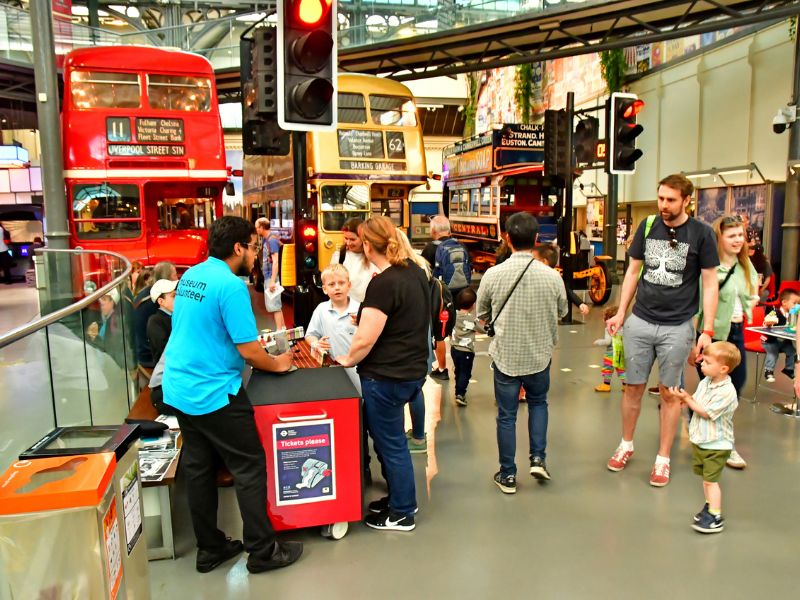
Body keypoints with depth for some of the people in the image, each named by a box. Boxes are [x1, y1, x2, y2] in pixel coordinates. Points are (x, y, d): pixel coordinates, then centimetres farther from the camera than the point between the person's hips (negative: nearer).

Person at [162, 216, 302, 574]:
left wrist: (252, 344, 21)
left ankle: (209, 549, 28)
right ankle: (262, 551, 13)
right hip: (214, 393, -9)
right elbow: (249, 351, -18)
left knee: (198, 468, 15)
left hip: (178, 388, 9)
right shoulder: (231, 285, -19)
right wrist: (278, 364, 1)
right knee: (249, 468, 3)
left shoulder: (190, 275, 8)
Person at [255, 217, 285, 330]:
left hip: (272, 277, -10)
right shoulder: (265, 239, 13)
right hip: (267, 276, 10)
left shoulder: (272, 240, -15)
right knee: (274, 305, 16)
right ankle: (283, 328, 25)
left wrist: (273, 280, -25)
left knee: (274, 306, -7)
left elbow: (275, 262, -21)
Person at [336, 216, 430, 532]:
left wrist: (347, 359, -3)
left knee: (391, 443, 8)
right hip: (413, 369, 9)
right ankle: (400, 496, 38)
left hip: (386, 376, -9)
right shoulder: (415, 271, 4)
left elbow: (364, 340, -21)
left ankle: (402, 513, 25)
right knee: (387, 436, 23)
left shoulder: (383, 284, -23)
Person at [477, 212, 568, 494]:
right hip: (539, 355, 1)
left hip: (504, 356, -1)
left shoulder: (493, 274, -14)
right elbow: (562, 312, 4)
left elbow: (482, 315, 0)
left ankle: (507, 475, 23)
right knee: (538, 402, 27)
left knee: (506, 416, 12)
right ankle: (538, 458, 20)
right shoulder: (552, 276, -13)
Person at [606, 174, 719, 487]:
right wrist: (621, 313, 6)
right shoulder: (648, 226, 2)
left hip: (677, 326, -2)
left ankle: (663, 458, 21)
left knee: (669, 392, 8)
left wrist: (707, 331, -8)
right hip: (640, 321, 3)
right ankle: (626, 445, 30)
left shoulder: (701, 234, -5)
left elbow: (709, 284, -3)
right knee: (633, 387, 11)